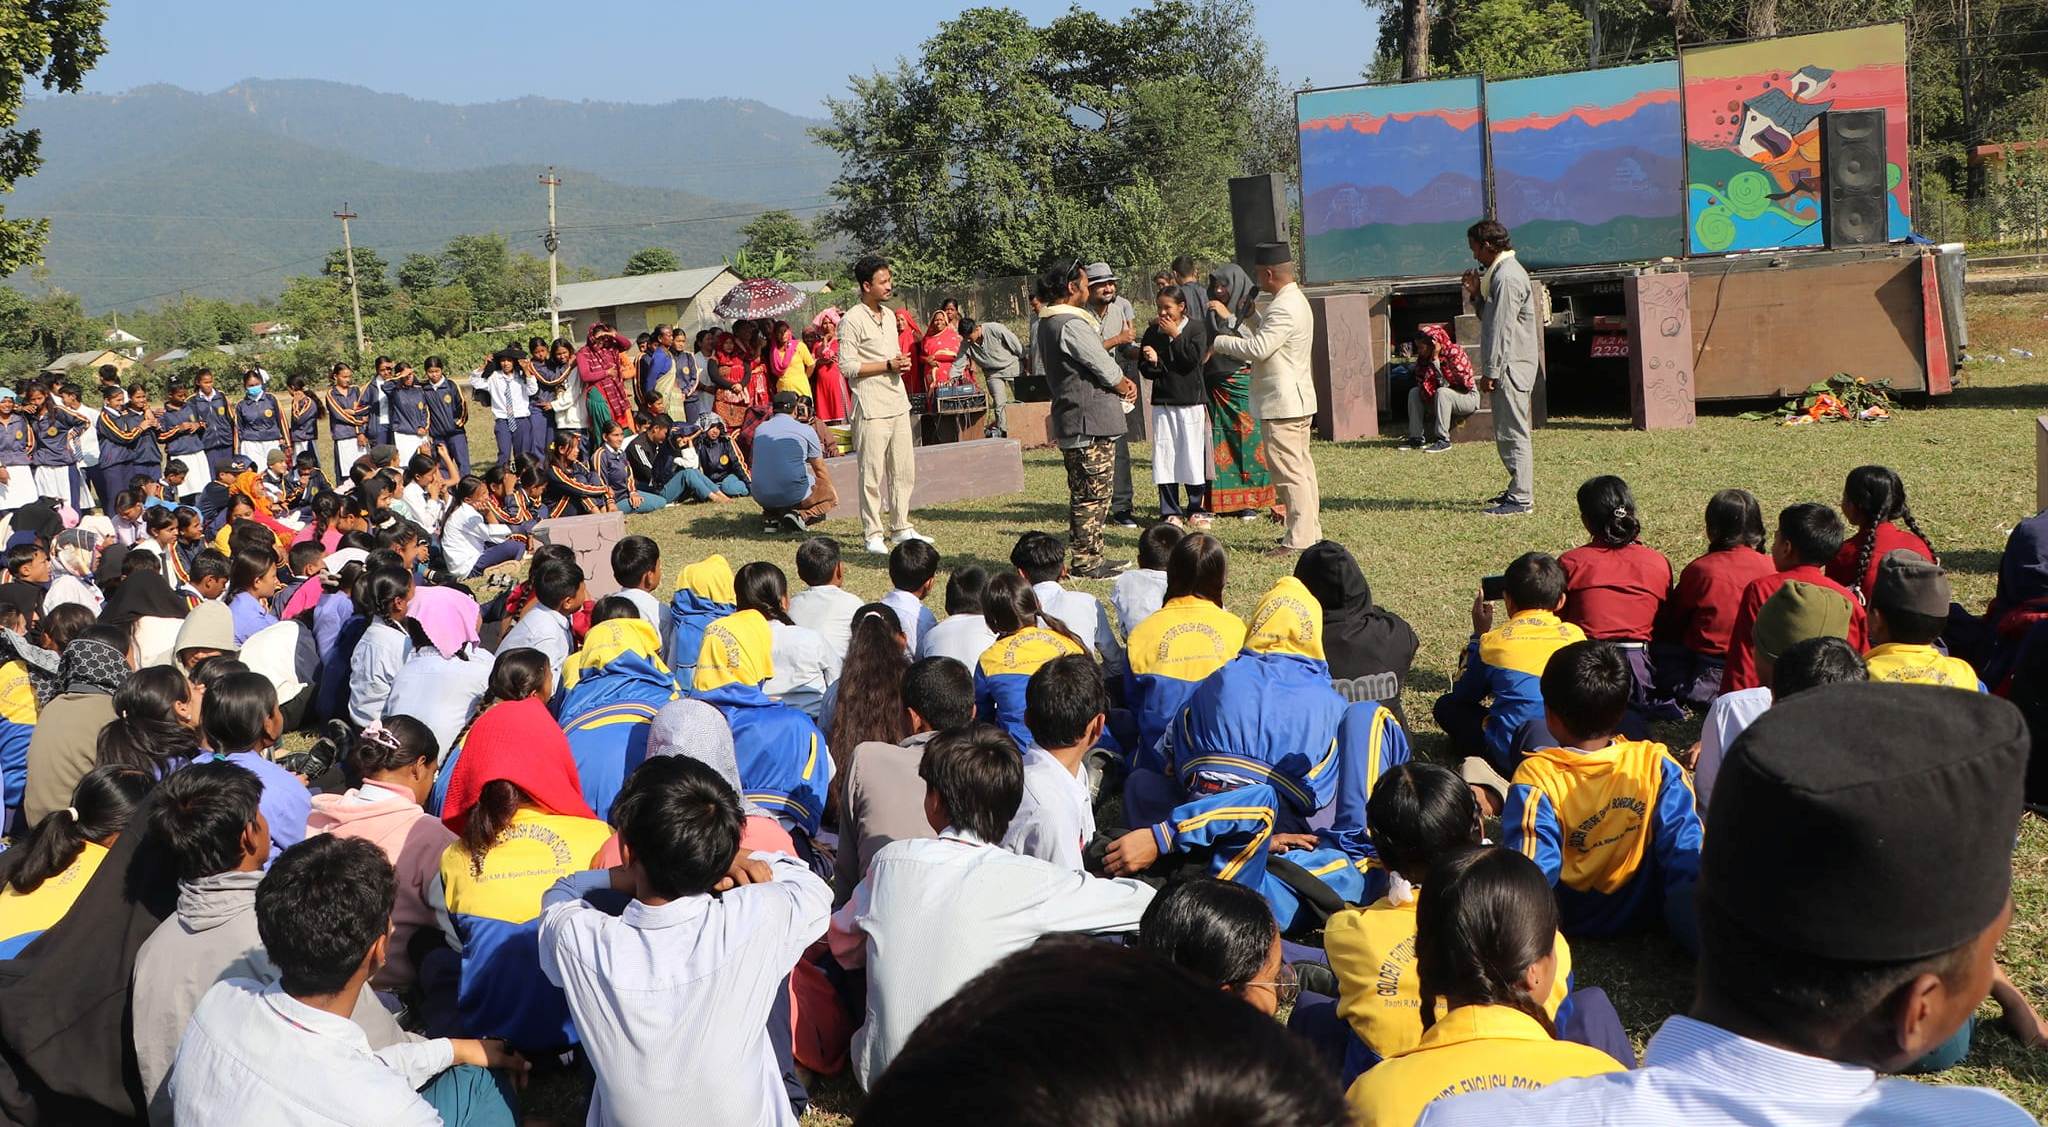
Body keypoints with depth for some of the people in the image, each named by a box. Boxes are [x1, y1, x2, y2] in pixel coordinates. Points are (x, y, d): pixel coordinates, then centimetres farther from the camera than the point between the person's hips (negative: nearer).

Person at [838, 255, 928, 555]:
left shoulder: (889, 316, 15)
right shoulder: (852, 321, -10)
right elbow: (847, 366, -14)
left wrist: (903, 362, 3)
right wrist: (888, 365, -15)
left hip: (898, 403, 8)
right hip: (871, 407, -8)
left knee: (904, 469, 10)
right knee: (872, 473, -4)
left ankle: (900, 528, 19)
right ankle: (873, 534, 3)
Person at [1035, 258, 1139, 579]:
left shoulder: (1047, 323, 13)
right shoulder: (1071, 325, -18)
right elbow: (1106, 370, -14)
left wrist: (1121, 381, 6)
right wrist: (1125, 387, 6)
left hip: (1070, 420, 10)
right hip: (1091, 422, -10)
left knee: (1084, 494, 16)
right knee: (1093, 495, -4)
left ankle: (1089, 558, 22)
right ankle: (1087, 563, -1)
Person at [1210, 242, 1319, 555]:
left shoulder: (1284, 309, -21)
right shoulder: (1295, 301, 14)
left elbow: (1258, 348, -26)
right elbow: (1263, 333, 23)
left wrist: (1218, 342, -13)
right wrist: (1231, 317, 22)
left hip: (1283, 403, -11)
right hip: (1297, 399, 11)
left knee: (1289, 471, -9)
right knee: (1301, 467, 14)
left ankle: (1299, 539, -8)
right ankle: (1310, 531, 20)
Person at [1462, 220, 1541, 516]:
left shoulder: (1507, 277, -17)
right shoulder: (1501, 272, 16)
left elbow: (1502, 329, -21)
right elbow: (1492, 318, 20)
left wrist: (1491, 372, -20)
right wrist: (1477, 293, 6)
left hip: (1511, 366, -11)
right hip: (1511, 366, 11)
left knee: (1512, 433, -8)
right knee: (1510, 432, 17)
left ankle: (1520, 500, -7)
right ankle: (1519, 490, 25)